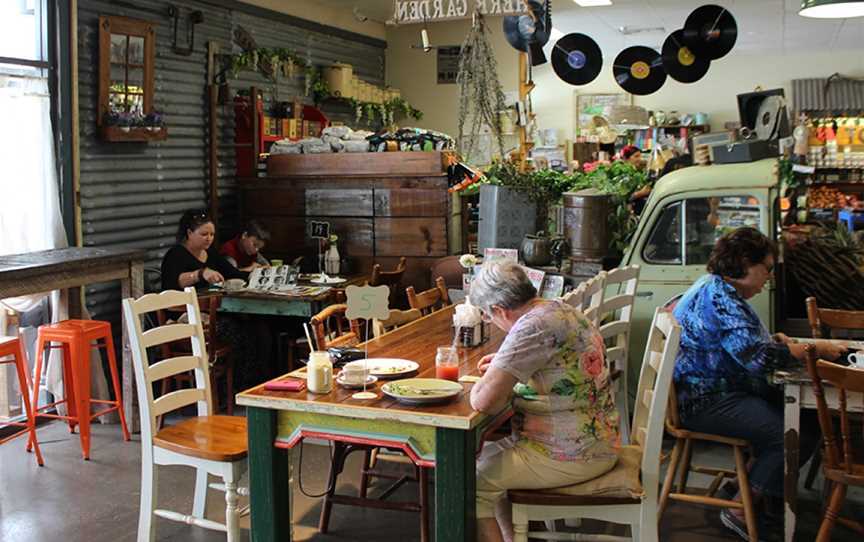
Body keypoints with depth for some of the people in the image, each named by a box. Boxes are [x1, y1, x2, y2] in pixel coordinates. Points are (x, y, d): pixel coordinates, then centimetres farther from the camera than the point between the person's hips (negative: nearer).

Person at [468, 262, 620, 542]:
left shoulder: (534, 326, -24)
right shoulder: (560, 309, 5)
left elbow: (484, 401, -29)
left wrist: (484, 383, -6)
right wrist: (504, 366, 15)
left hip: (575, 456, -10)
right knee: (487, 455, 19)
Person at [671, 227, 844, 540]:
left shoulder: (717, 289, 14)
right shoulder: (718, 296, -20)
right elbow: (757, 358, -27)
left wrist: (772, 342, 9)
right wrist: (815, 349, -17)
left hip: (723, 391, 11)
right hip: (706, 402, -11)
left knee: (808, 419, 5)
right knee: (794, 435, -19)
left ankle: (757, 489, 13)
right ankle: (741, 511, -5)